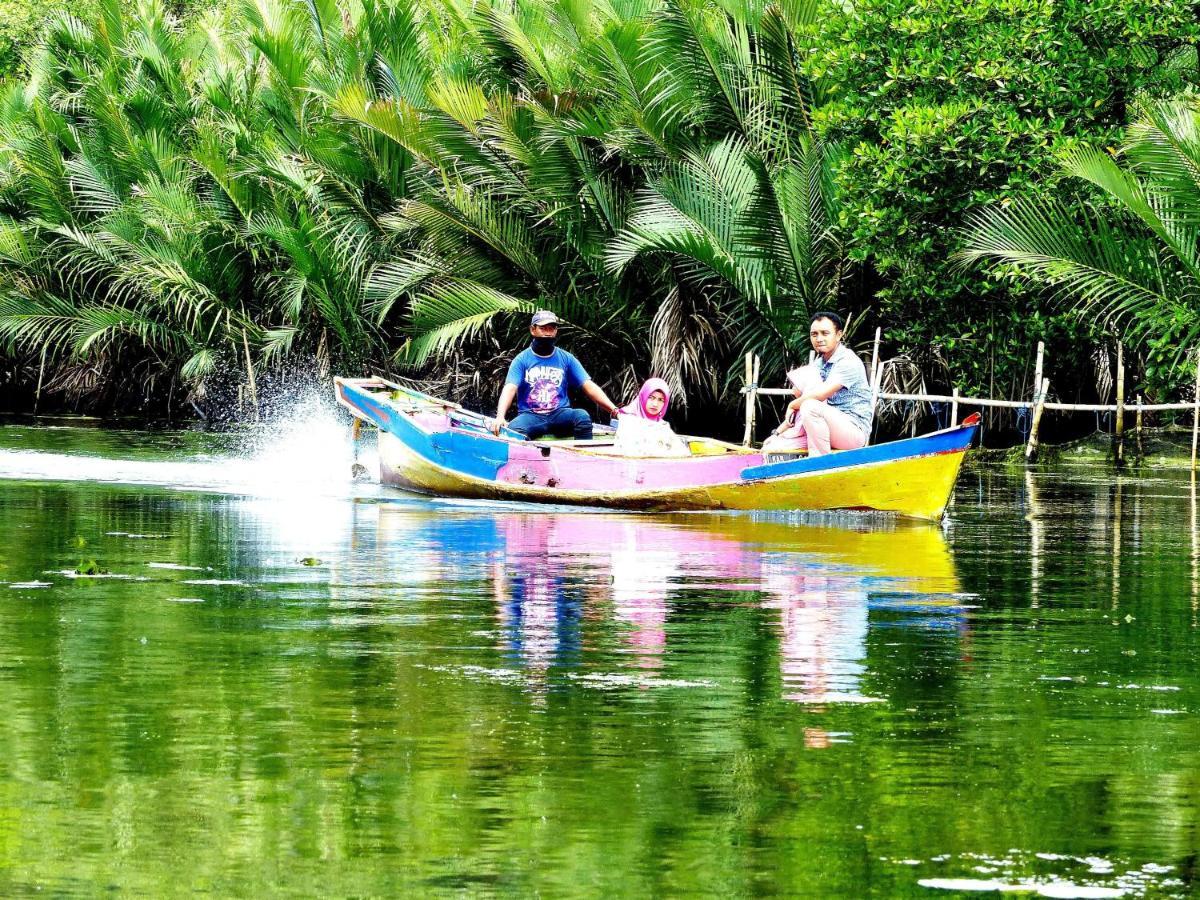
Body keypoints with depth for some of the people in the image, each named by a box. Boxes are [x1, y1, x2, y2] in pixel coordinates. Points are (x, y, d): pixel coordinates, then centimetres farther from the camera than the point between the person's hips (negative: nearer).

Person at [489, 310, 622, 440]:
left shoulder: (566, 358, 11)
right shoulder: (521, 360, 5)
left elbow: (589, 386, 5)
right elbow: (510, 389, -9)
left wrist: (614, 409, -11)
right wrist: (500, 417, -29)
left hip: (560, 415, 2)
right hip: (530, 415, -2)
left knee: (582, 416, -30)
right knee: (515, 429, -36)